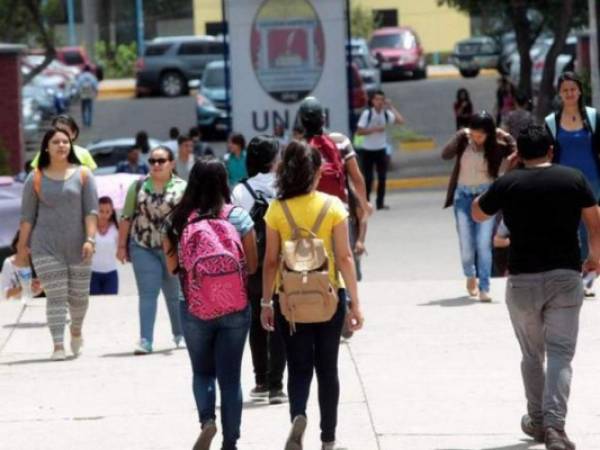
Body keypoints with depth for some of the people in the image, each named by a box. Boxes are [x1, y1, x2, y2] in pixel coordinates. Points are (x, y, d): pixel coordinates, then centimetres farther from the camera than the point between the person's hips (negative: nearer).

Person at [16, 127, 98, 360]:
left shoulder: (83, 175, 3)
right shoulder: (36, 179, 3)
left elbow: (91, 210, -1)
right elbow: (27, 216, 5)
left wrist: (90, 239, -12)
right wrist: (22, 247, 3)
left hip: (76, 245, 1)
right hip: (46, 246, -1)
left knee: (79, 295, 9)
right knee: (55, 296, -8)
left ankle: (76, 331, 38)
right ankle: (58, 346, -11)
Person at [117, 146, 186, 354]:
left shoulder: (182, 188, -2)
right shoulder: (138, 186, 3)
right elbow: (126, 217, 6)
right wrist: (122, 246, 3)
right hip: (143, 248, 1)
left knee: (175, 294, 13)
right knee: (147, 293, -6)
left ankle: (180, 335, 30)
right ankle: (145, 340, -10)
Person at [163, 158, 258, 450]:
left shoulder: (179, 220, -4)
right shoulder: (238, 217, -6)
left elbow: (172, 265, 3)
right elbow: (252, 266, -1)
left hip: (195, 308, 1)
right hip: (234, 309, 0)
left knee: (202, 371, 17)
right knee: (230, 376, 8)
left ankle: (206, 419, -8)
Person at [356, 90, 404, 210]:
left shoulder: (386, 114, -1)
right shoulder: (367, 113, -11)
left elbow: (400, 121, -14)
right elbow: (359, 132, -12)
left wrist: (391, 107, -10)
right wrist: (374, 129, -21)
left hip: (381, 149, 3)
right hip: (368, 150, -3)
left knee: (382, 177, 3)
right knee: (368, 178, -1)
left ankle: (380, 202, 12)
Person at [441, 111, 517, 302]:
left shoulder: (497, 146, -6)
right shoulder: (463, 140, -3)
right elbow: (446, 154, -17)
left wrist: (507, 138, -17)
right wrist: (460, 136, -20)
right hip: (464, 196, 1)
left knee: (484, 243, -10)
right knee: (466, 246, 1)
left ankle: (484, 288, -7)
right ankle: (470, 276, 31)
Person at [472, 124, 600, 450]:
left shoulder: (507, 183, -2)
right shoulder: (574, 179, 0)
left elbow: (477, 213, 15)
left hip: (523, 280, 1)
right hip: (565, 277, 0)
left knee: (532, 355, 17)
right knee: (560, 354, -2)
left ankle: (537, 421, 27)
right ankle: (555, 423, -19)